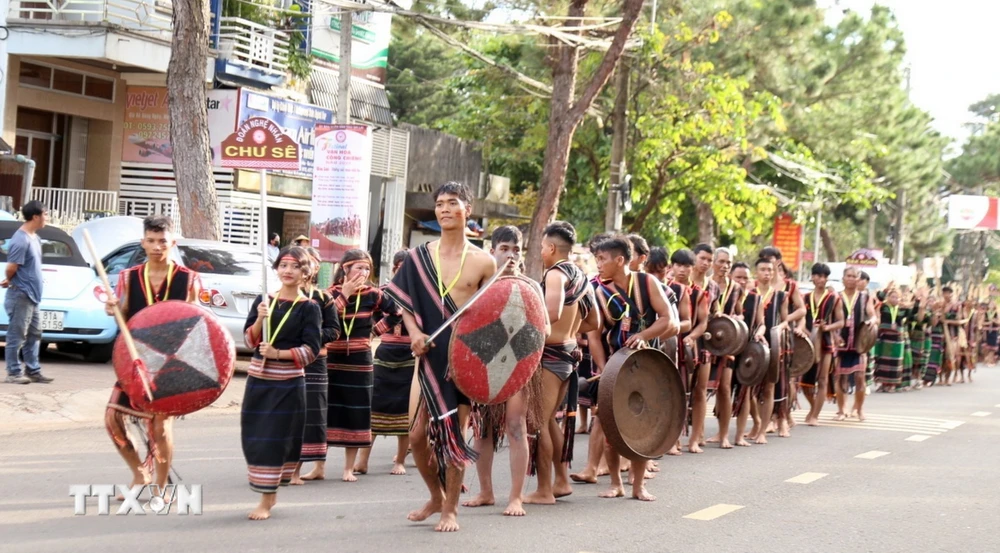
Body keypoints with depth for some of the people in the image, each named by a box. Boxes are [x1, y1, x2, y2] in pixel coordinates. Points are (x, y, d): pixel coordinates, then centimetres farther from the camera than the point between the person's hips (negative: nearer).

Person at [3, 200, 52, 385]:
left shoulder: (34, 238, 12)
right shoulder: (21, 240, -19)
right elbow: (11, 268, -21)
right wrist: (9, 281, -1)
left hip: (32, 295, 10)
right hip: (21, 295, -10)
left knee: (34, 335, 13)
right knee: (17, 336, -4)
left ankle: (33, 371, 19)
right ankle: (14, 373, 1)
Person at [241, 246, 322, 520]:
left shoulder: (309, 308, -3)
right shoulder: (263, 300, 7)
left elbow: (311, 350, -8)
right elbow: (250, 340, 3)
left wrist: (278, 353, -18)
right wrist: (260, 319, -14)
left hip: (288, 383, -4)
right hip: (258, 379, 4)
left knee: (276, 439, -3)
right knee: (254, 437, 7)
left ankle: (267, 500, 2)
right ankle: (269, 492, 23)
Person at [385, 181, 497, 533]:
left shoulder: (483, 262, -2)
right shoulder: (419, 257, 3)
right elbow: (405, 302, 9)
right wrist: (414, 332, -8)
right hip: (429, 355, 2)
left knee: (454, 434, 1)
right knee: (417, 434, 2)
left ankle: (450, 509, 14)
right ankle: (436, 496, 26)